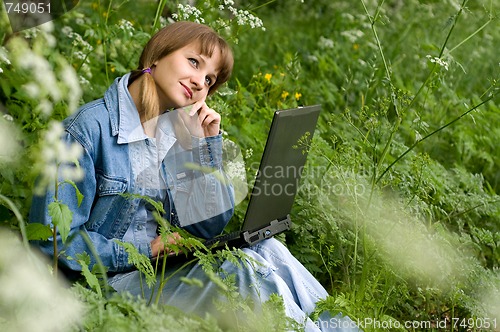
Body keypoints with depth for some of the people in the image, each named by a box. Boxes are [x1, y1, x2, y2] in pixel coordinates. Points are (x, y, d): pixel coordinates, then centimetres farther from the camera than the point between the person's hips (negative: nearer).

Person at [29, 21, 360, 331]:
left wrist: (208, 144, -1)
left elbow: (210, 227, 6)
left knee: (267, 250, -16)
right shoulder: (90, 127, -11)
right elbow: (55, 240, -15)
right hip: (109, 284, -6)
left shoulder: (175, 134, 9)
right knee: (244, 271, -24)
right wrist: (147, 250, -17)